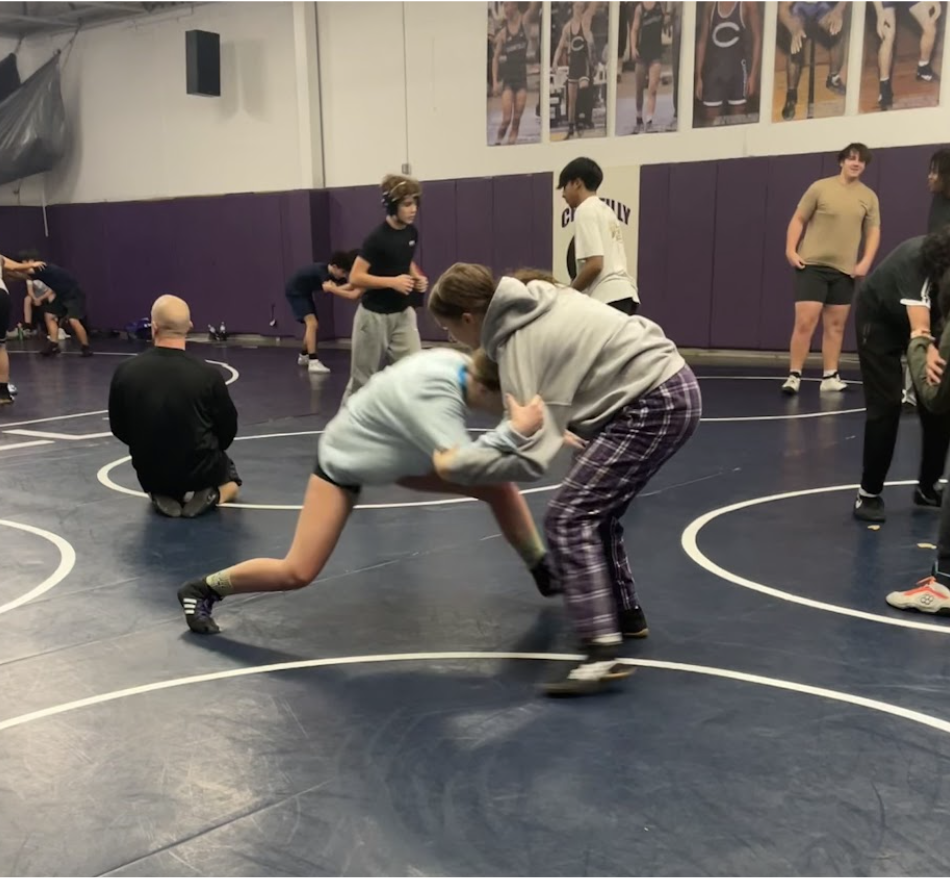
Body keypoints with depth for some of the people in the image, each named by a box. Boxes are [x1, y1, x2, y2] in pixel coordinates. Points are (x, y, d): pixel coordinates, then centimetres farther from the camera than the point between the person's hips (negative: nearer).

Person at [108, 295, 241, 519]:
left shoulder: (125, 372, -14)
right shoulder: (208, 375, -20)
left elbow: (119, 429, 0)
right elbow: (228, 431, -6)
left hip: (150, 474, 4)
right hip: (200, 472, -3)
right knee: (231, 479, 32)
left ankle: (161, 496, 8)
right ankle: (208, 495, 0)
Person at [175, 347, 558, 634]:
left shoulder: (461, 364, -18)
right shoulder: (431, 396, -40)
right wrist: (515, 432, -53)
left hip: (394, 452, 8)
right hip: (344, 458, -8)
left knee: (499, 487, -4)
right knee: (298, 573, -10)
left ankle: (544, 573, 15)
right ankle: (202, 589, 14)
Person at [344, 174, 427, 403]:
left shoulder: (412, 232, 0)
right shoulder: (378, 238, -20)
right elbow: (355, 277, -20)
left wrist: (418, 278, -1)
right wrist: (393, 282, -25)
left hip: (403, 313, 6)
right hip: (374, 315, -5)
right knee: (363, 377, 9)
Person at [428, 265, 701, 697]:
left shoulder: (520, 345, -18)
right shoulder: (533, 301, 7)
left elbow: (529, 456, -21)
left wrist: (457, 464, -11)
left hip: (653, 405, -10)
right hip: (671, 387, 10)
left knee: (568, 519, -11)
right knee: (594, 512, 19)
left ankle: (602, 653, -16)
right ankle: (626, 613, 32)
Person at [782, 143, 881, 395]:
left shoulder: (869, 197, 8)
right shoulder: (820, 188, -2)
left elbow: (873, 232, 10)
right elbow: (798, 219, 1)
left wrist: (866, 262, -4)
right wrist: (790, 250, -10)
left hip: (844, 270, 4)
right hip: (812, 265, -4)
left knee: (836, 325, 8)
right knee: (804, 322, -10)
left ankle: (830, 377, 15)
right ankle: (794, 376, -3)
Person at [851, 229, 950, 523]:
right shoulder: (915, 262, -40)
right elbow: (920, 333, -51)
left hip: (925, 316, 5)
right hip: (879, 317, -5)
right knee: (886, 404, -13)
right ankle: (869, 493, -1)